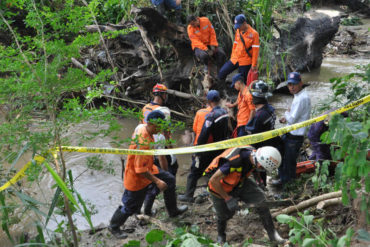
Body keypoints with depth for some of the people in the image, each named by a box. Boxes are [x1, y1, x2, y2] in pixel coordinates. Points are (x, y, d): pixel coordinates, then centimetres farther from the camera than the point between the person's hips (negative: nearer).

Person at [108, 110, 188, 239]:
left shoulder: (142, 128, -11)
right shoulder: (143, 143, -39)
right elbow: (140, 170, -33)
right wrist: (157, 181, -25)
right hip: (136, 178, -9)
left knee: (169, 179, 14)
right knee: (130, 207, 10)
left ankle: (173, 210, 32)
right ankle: (114, 227, 34)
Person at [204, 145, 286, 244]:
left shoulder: (253, 154, -19)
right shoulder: (234, 161, -42)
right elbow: (214, 181, -35)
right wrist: (228, 198, -28)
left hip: (239, 182, 5)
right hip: (220, 188, -5)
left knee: (261, 200, -13)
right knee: (224, 215, 13)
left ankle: (272, 233, 0)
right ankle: (221, 236, 47)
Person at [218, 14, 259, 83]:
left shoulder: (254, 34, -14)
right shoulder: (238, 31, 5)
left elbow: (255, 50, -13)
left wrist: (254, 65, -13)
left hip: (245, 62, -6)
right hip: (235, 59, 6)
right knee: (222, 73, 0)